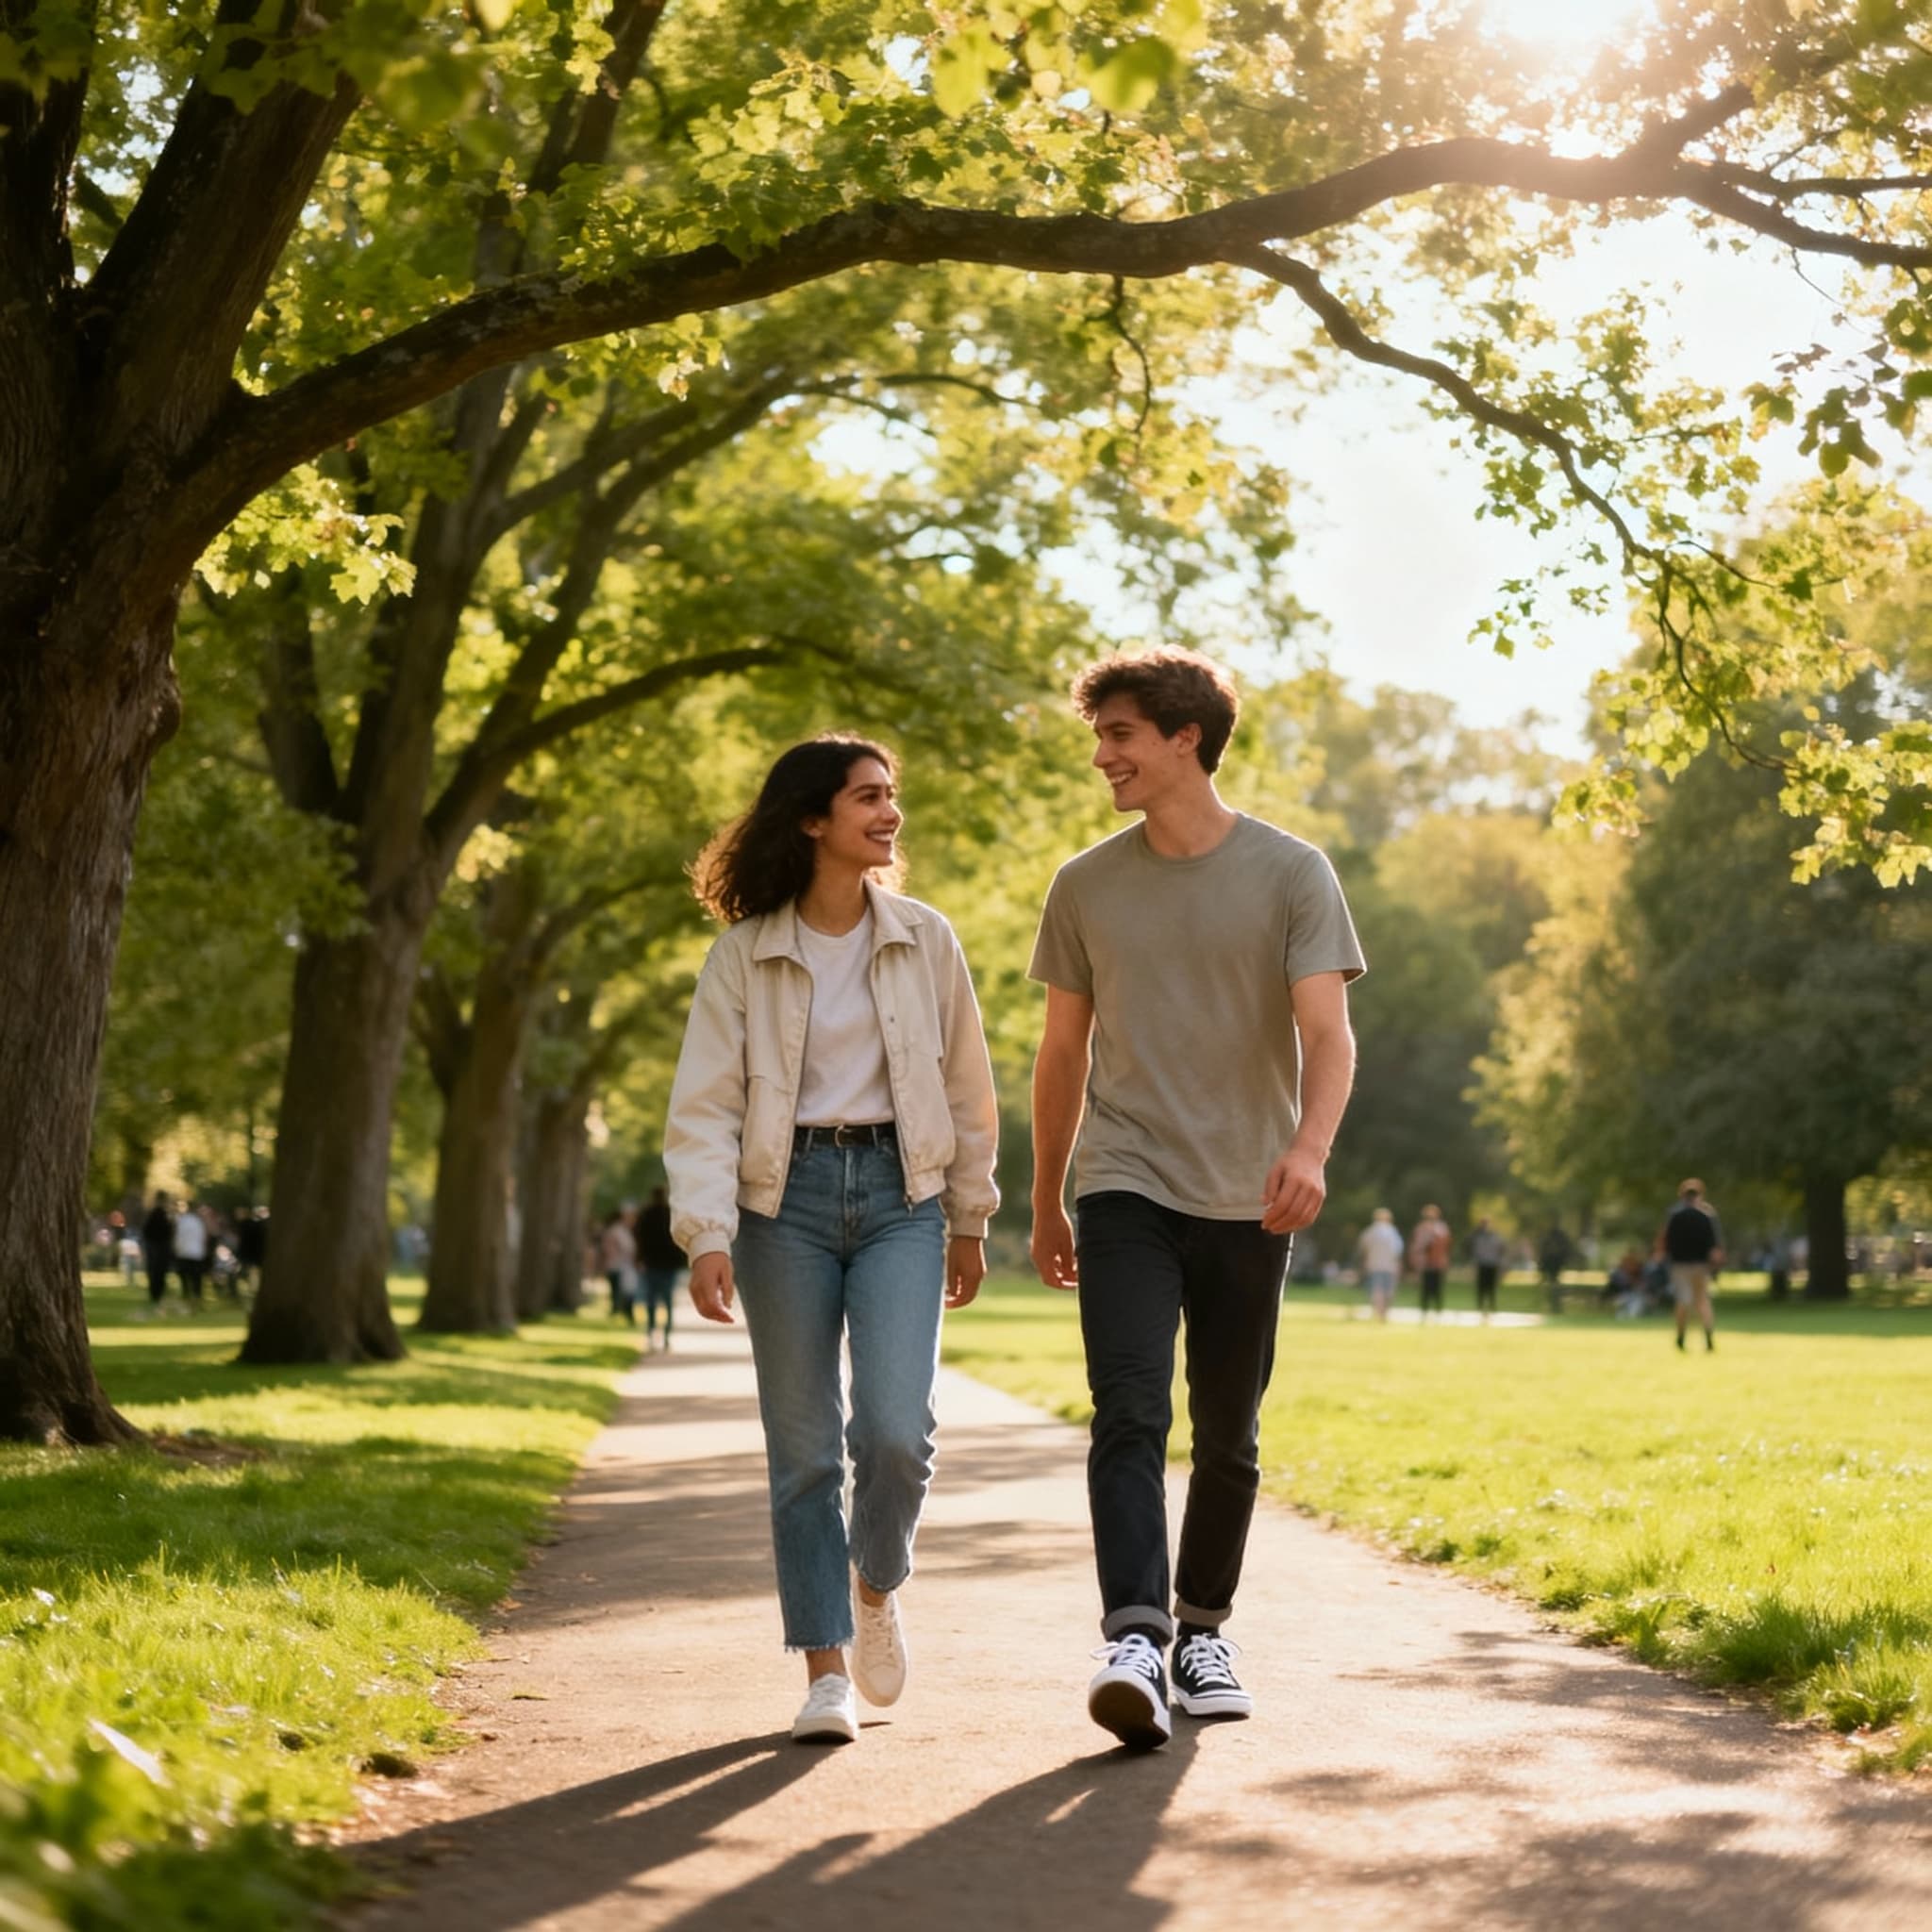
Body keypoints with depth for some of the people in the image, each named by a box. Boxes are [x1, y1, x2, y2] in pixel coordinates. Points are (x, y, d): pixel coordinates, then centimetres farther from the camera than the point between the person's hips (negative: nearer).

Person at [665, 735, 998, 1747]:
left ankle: (876, 1588, 18)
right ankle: (825, 1669, 12)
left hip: (899, 1192, 1)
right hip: (786, 1198, -1)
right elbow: (704, 1105, -5)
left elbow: (965, 1089, 13)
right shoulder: (745, 953, -1)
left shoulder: (925, 940, 5)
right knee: (803, 1447, 2)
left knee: (895, 1430, -13)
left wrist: (968, 1219, 15)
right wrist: (707, 1234, -16)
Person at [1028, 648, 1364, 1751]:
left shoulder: (1291, 874, -1)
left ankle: (1203, 1631, 24)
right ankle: (1134, 1641, -21)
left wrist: (1309, 1147, -28)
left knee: (1229, 1438, 8)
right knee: (1130, 1414, -15)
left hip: (1246, 1202, 0)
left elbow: (1328, 1033, -10)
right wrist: (1045, 1204, 17)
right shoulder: (1087, 886, 7)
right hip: (1126, 1191, 1)